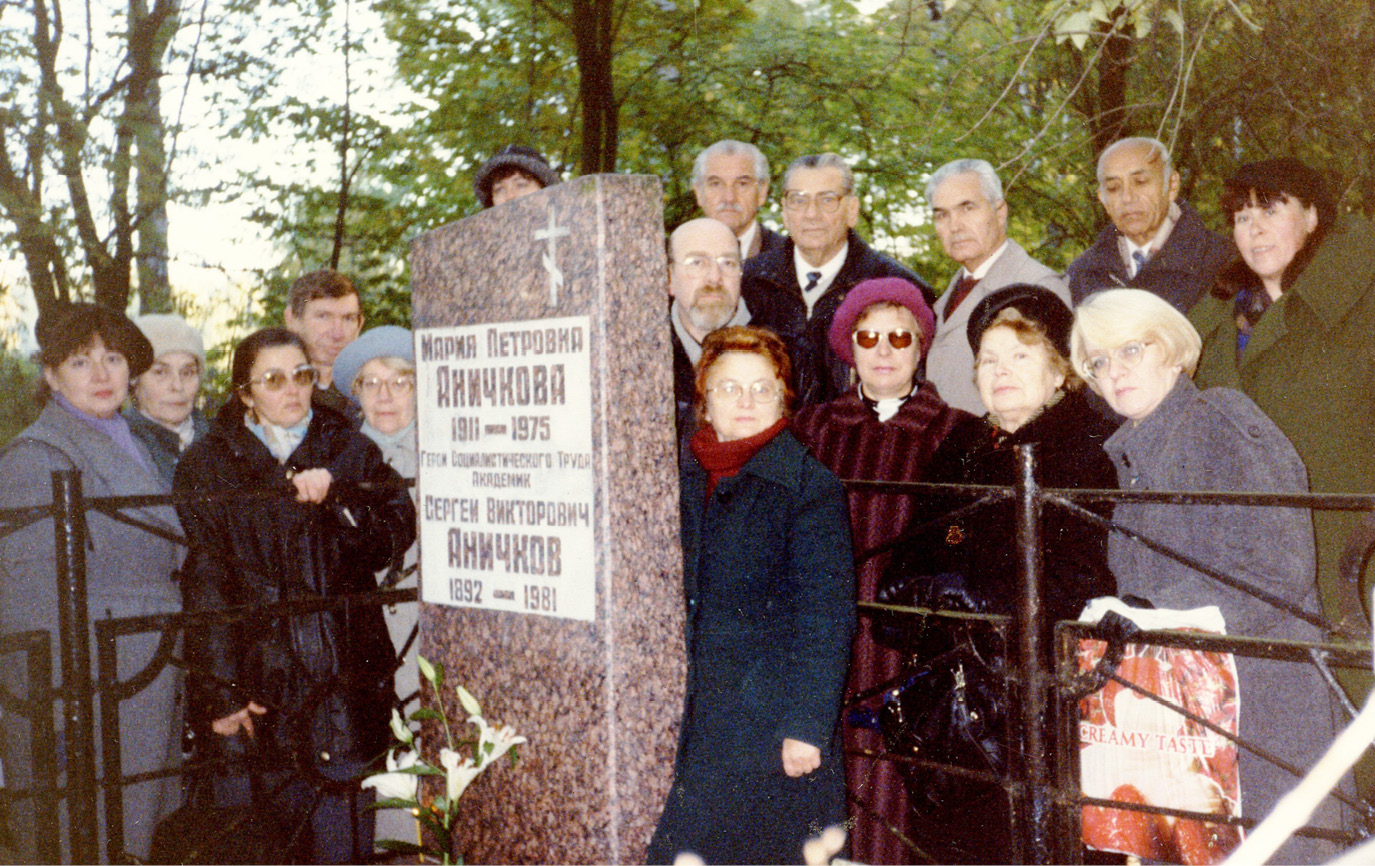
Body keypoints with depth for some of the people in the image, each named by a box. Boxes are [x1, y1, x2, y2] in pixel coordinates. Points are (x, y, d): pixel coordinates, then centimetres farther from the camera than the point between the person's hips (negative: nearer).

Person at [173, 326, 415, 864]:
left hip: (341, 689, 1)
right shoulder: (206, 467, 5)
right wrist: (220, 689, -9)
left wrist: (335, 497, -18)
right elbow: (204, 584, -2)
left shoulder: (351, 453, 10)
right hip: (252, 693, -1)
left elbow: (396, 535, -2)